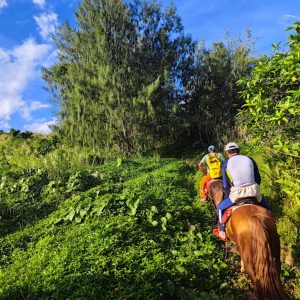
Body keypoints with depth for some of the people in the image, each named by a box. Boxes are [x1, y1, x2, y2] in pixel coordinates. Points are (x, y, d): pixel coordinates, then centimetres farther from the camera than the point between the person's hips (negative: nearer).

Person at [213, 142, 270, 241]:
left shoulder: (226, 164, 2)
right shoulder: (249, 159, 8)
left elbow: (225, 186, 3)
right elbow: (258, 179, 12)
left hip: (237, 193, -2)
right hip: (254, 190, 3)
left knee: (221, 207, 23)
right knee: (265, 207, 34)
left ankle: (222, 232, 28)